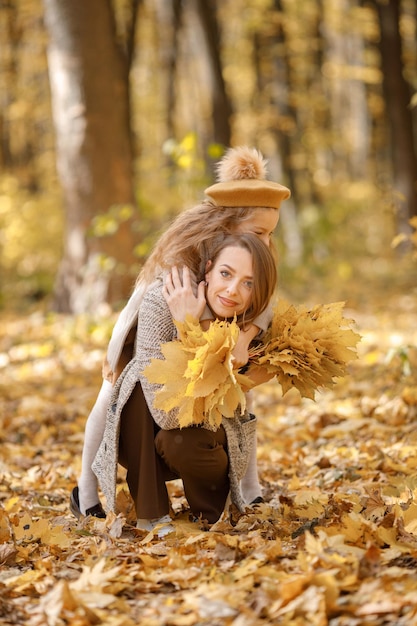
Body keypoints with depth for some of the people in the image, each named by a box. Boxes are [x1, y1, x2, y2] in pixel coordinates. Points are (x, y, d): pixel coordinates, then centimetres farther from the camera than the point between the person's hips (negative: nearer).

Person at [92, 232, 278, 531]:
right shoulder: (161, 301, -28)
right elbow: (167, 414, -34)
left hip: (208, 439, 1)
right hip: (140, 441, -1)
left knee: (180, 444, -32)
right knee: (142, 379, -30)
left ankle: (209, 516, 2)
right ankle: (151, 513, -18)